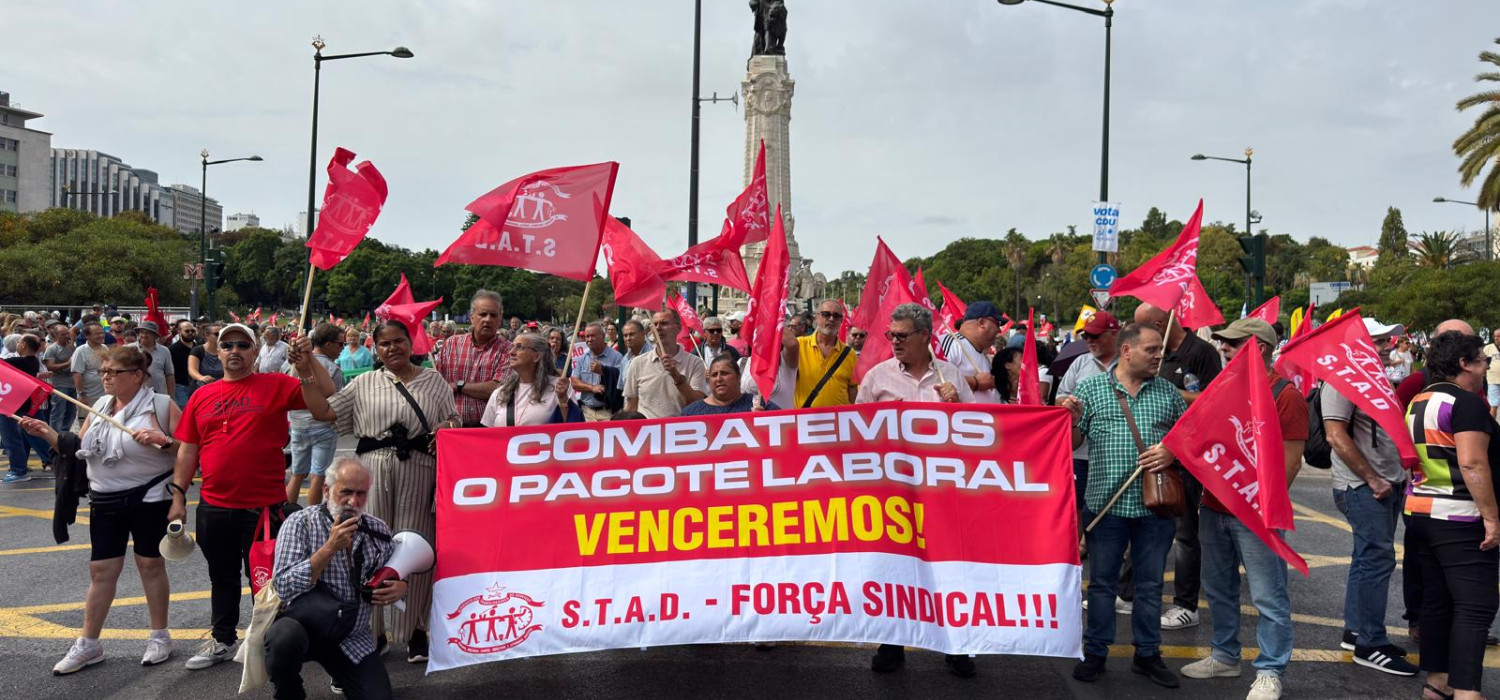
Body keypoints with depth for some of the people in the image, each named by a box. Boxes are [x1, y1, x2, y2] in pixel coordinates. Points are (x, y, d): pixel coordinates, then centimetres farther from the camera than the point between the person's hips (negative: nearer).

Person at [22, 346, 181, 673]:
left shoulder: (161, 405, -10)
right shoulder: (100, 406, 9)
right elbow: (79, 447, 14)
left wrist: (163, 441, -29)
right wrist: (46, 432, 3)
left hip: (148, 499, -5)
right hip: (105, 501, 5)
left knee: (150, 563, 5)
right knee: (101, 570, 9)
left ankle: (159, 637, 19)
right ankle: (88, 644, 18)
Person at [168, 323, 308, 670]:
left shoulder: (276, 386, -4)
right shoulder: (202, 396, 8)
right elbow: (187, 450, 11)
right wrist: (178, 497, 8)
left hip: (263, 506, -4)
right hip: (214, 507, 4)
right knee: (222, 576, 19)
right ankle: (223, 641, 35)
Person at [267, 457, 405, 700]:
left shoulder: (379, 530, 4)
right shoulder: (300, 523, -9)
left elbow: (393, 577, 16)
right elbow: (284, 588, -19)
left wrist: (401, 587, -8)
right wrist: (330, 548, -25)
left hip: (353, 639, 3)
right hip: (302, 625, -3)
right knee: (287, 635, -36)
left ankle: (342, 678, 22)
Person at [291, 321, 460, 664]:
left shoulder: (434, 381, 12)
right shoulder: (364, 383, 13)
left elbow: (454, 422, 11)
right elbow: (324, 411, 7)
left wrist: (447, 428, -12)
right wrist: (306, 374, -2)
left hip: (419, 473, -1)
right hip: (373, 471, 1)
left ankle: (415, 629, 14)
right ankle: (372, 629, 14)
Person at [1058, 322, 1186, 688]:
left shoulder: (1168, 392, 7)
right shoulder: (1091, 388, 1)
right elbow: (1073, 443, 2)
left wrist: (1172, 452, -9)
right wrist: (1072, 420, -18)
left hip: (1155, 505, 2)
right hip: (1106, 503, -2)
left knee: (1150, 584, 12)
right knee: (1102, 582, 8)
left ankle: (1147, 654, 25)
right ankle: (1095, 652, 20)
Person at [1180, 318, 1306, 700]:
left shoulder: (1285, 393, -10)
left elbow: (1291, 459, -12)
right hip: (1214, 507, 8)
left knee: (1268, 596, 1)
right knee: (1218, 588, 17)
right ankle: (1225, 656, 31)